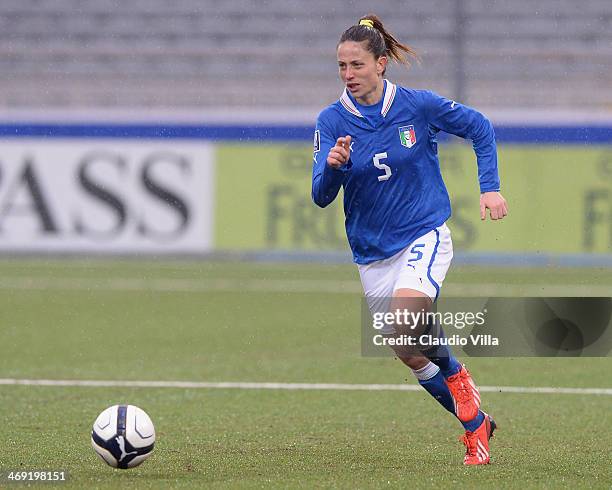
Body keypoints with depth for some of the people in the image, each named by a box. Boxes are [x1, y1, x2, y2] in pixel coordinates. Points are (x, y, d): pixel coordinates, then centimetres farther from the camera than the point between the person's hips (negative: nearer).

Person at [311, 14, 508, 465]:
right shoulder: (333, 121, -6)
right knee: (412, 357, 7)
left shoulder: (418, 106, -10)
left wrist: (490, 187, 0)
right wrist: (332, 166, -32)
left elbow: (479, 128, 7)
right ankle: (475, 424, 27)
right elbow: (321, 196, -12)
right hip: (373, 254, 4)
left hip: (425, 237, -4)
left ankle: (457, 375, -1)